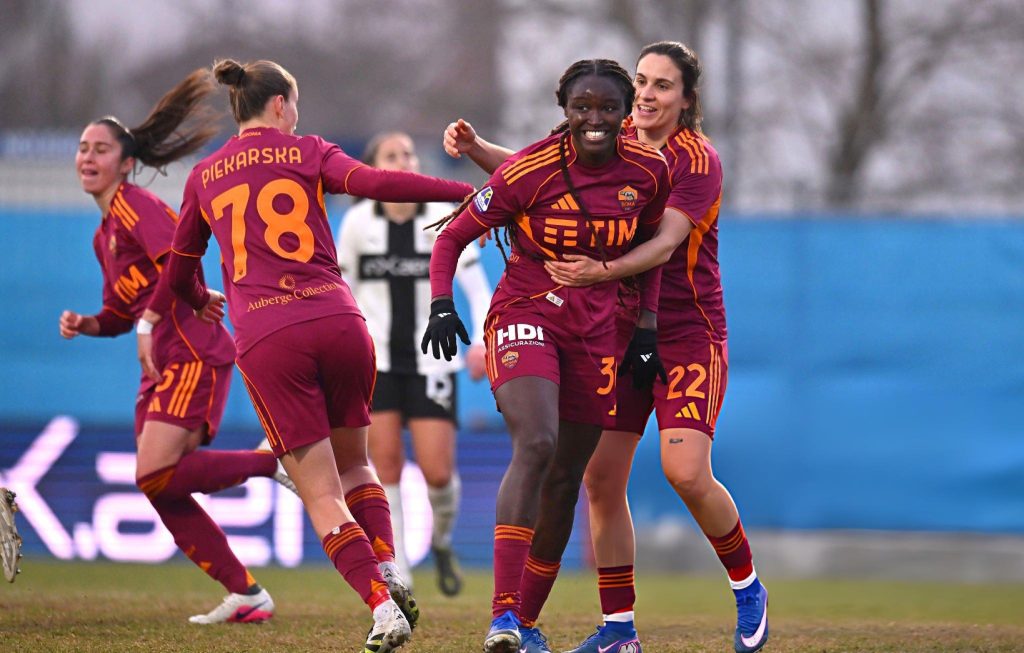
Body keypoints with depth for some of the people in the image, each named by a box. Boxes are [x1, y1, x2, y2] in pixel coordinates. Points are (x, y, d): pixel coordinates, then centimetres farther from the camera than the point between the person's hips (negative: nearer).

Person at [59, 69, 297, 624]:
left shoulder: (133, 205, -7)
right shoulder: (103, 235, 21)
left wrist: (151, 318, -25)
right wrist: (85, 324, 7)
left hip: (193, 356, -10)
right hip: (162, 368, 10)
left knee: (157, 476, -21)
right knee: (162, 491, 2)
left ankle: (273, 460, -5)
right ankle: (246, 594, 6)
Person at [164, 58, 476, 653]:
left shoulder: (204, 177, 18)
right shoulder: (307, 152, 11)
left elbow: (179, 273, 28)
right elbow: (372, 182, -8)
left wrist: (202, 300, 51)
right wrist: (467, 192, -7)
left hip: (264, 341, 0)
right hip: (338, 322, 0)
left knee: (323, 495, 0)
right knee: (354, 464, 22)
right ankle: (389, 570, -1)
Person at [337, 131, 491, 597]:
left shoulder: (444, 219, -3)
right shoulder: (357, 223, 1)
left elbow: (478, 288, -2)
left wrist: (481, 340, -16)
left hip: (430, 362, -1)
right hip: (376, 362, 1)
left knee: (438, 472, -7)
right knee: (385, 467, -7)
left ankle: (442, 541, 25)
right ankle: (396, 580, -2)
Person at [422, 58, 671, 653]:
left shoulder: (649, 172, -2)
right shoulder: (529, 171, -14)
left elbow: (649, 250, 16)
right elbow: (454, 237, -5)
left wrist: (647, 332, 11)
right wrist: (442, 305, -20)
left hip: (596, 332, 5)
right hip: (525, 317, -5)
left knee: (566, 480, 6)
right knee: (537, 443, -27)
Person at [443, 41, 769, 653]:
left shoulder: (697, 160, -12)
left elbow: (666, 241, -25)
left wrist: (605, 271, -42)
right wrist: (475, 146, -10)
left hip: (688, 333, -5)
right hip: (619, 328, 5)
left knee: (686, 471, -19)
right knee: (601, 477, -2)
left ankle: (747, 586, 6)